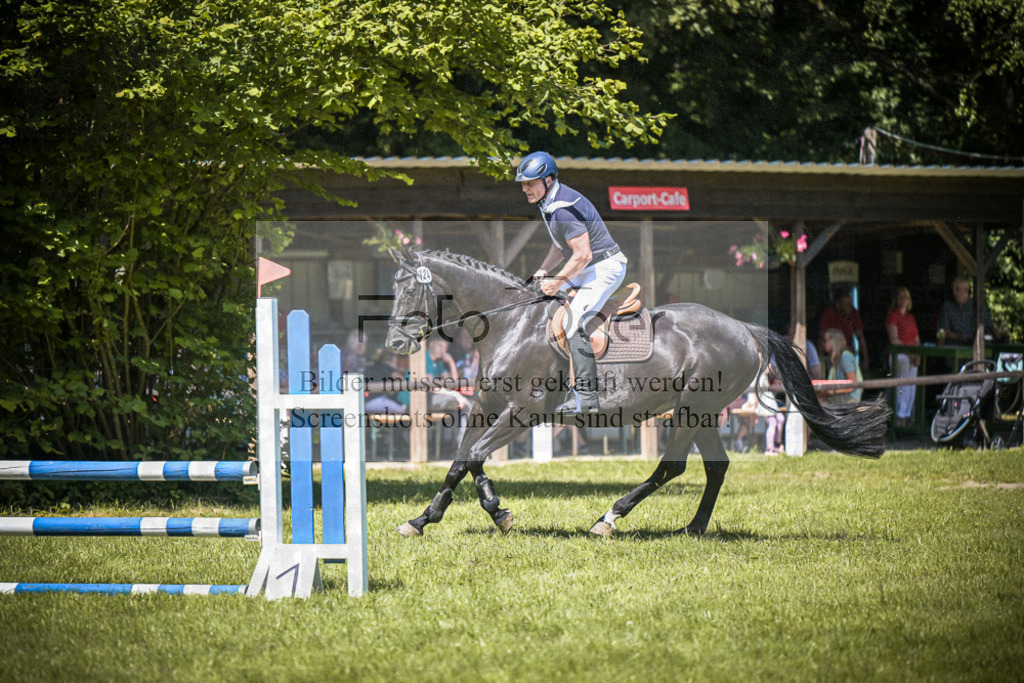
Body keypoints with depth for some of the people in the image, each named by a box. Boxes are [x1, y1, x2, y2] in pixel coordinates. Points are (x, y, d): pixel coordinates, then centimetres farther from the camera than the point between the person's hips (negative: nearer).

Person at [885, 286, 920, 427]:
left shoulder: (911, 317, 19)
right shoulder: (893, 316, -4)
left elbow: (916, 339, 18)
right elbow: (894, 340, -11)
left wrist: (918, 355, 1)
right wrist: (909, 354, -14)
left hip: (912, 356, 8)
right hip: (899, 356, -7)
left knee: (911, 389, 6)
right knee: (902, 388, -12)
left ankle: (906, 418, 11)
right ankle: (899, 420, -11)